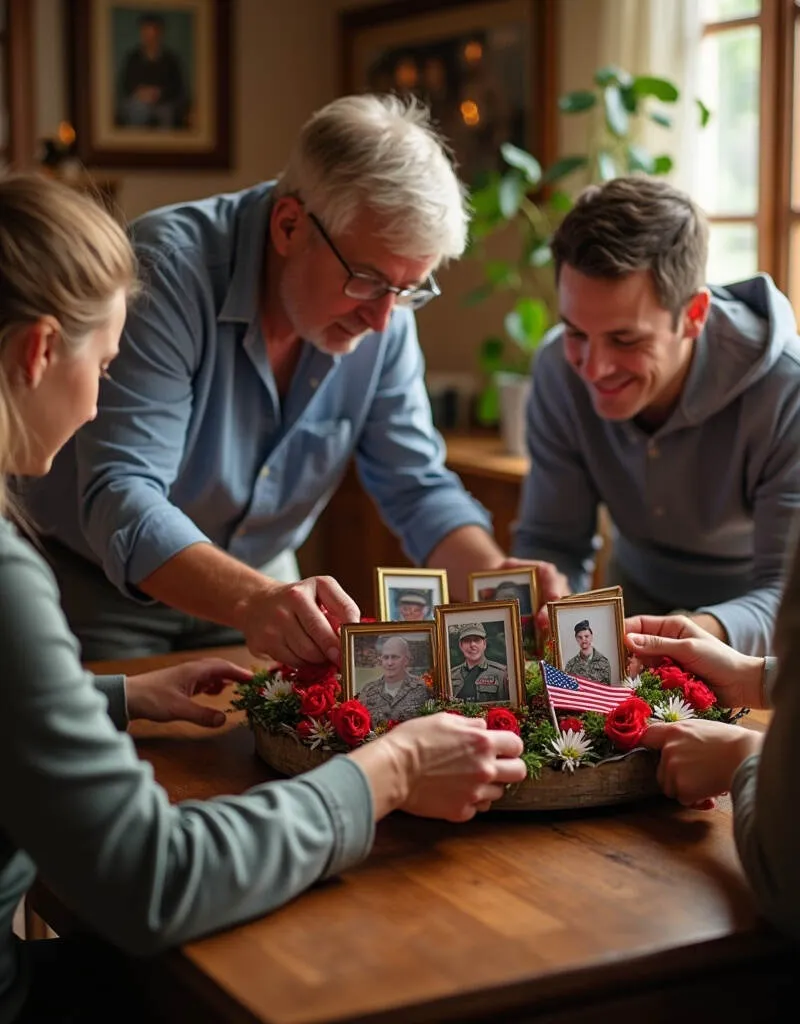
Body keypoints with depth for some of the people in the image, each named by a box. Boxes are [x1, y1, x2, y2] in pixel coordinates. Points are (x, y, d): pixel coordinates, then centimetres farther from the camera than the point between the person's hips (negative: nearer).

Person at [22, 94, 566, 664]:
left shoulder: (383, 309, -9)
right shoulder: (169, 270, -25)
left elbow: (419, 487, -2)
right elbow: (121, 497, -32)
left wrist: (496, 577, -21)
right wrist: (254, 599, -48)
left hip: (254, 579, 3)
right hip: (100, 592, -3)